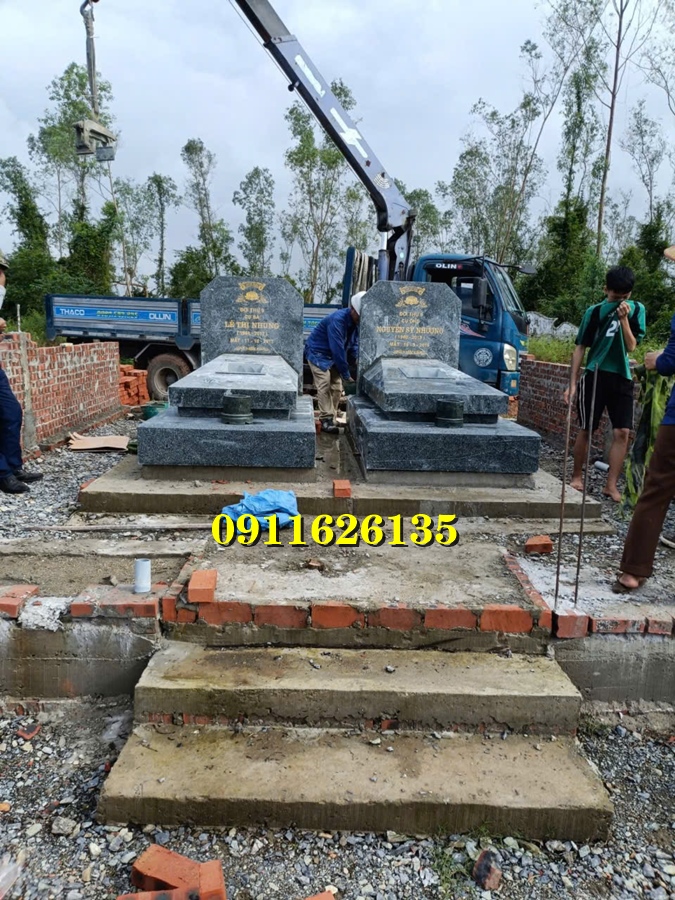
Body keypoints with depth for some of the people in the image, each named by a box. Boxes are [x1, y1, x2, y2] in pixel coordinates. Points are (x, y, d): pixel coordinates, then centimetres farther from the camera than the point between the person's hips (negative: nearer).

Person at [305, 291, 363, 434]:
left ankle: (331, 418, 9)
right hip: (318, 353, -8)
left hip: (334, 356, 8)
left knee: (337, 387, 2)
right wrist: (346, 374, -27)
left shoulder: (356, 322, -6)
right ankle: (326, 420, -18)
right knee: (324, 385, -18)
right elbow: (337, 349, -32)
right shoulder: (337, 320, -31)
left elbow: (354, 344, 3)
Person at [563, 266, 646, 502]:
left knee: (623, 432, -6)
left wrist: (624, 319, -13)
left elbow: (631, 346, -2)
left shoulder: (636, 310, 5)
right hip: (594, 376, -1)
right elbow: (580, 348, 2)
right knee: (586, 430, 2)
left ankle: (611, 484, 1)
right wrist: (572, 384, -2)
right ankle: (577, 476, 19)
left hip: (622, 378, 2)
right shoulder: (594, 312, 1)